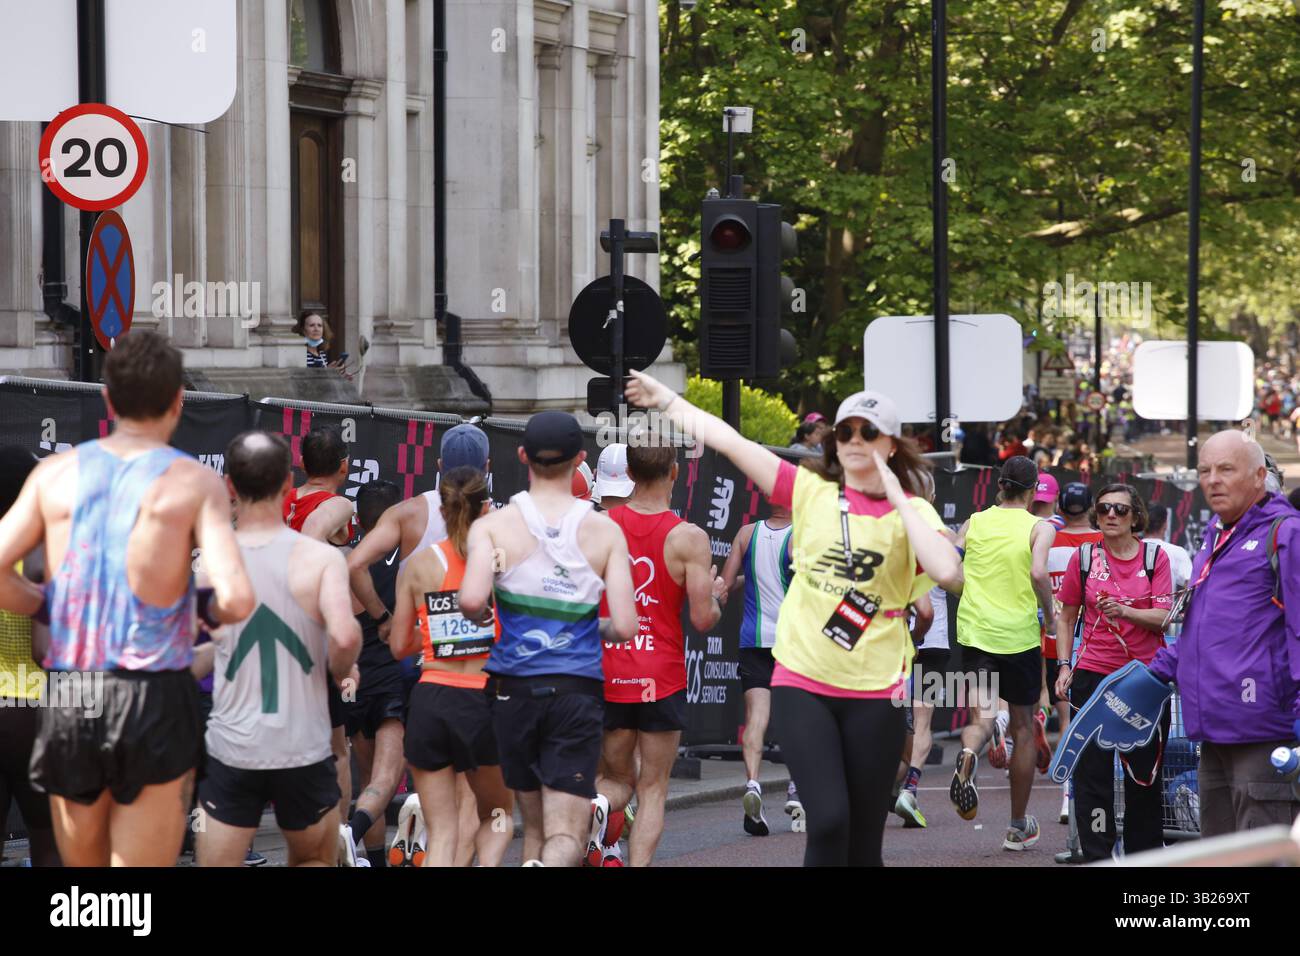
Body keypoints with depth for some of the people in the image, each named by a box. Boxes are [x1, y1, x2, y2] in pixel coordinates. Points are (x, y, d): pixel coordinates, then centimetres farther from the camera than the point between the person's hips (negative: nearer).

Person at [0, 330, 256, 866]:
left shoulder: (56, 473, 6)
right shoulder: (195, 482, -3)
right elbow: (236, 600, -13)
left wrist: (49, 609, 13)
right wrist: (207, 608, 9)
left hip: (67, 702, 3)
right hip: (155, 700, -3)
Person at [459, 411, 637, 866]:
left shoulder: (492, 526, -1)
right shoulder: (605, 531, 1)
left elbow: (472, 600, -17)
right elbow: (624, 626, -4)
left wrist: (480, 618, 6)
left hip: (514, 689, 1)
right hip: (578, 690, -1)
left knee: (534, 826, 18)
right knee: (565, 836, -6)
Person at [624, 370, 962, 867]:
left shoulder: (911, 511, 0)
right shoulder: (810, 490, 3)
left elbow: (946, 571, -20)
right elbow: (730, 440, 5)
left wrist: (897, 500, -15)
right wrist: (666, 399, 6)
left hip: (873, 693, 0)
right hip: (802, 683, 0)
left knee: (864, 843, 5)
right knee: (828, 819, -17)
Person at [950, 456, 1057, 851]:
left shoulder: (975, 522, 7)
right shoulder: (1039, 527, -3)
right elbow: (1039, 573, -19)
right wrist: (1049, 613, -3)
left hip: (974, 630, 2)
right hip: (1019, 634, -2)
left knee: (983, 716, 3)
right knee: (1023, 727, 12)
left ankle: (968, 752, -37)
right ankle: (1018, 826, 18)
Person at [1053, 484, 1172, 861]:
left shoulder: (1155, 557, 1)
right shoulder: (1084, 557, 4)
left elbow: (1163, 617, -6)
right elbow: (1066, 617, 12)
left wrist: (1125, 611, -23)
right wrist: (1064, 666, 3)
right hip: (1094, 674, 0)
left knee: (1146, 770, 6)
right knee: (1091, 769, -4)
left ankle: (1145, 851, 18)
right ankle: (1095, 855, 2)